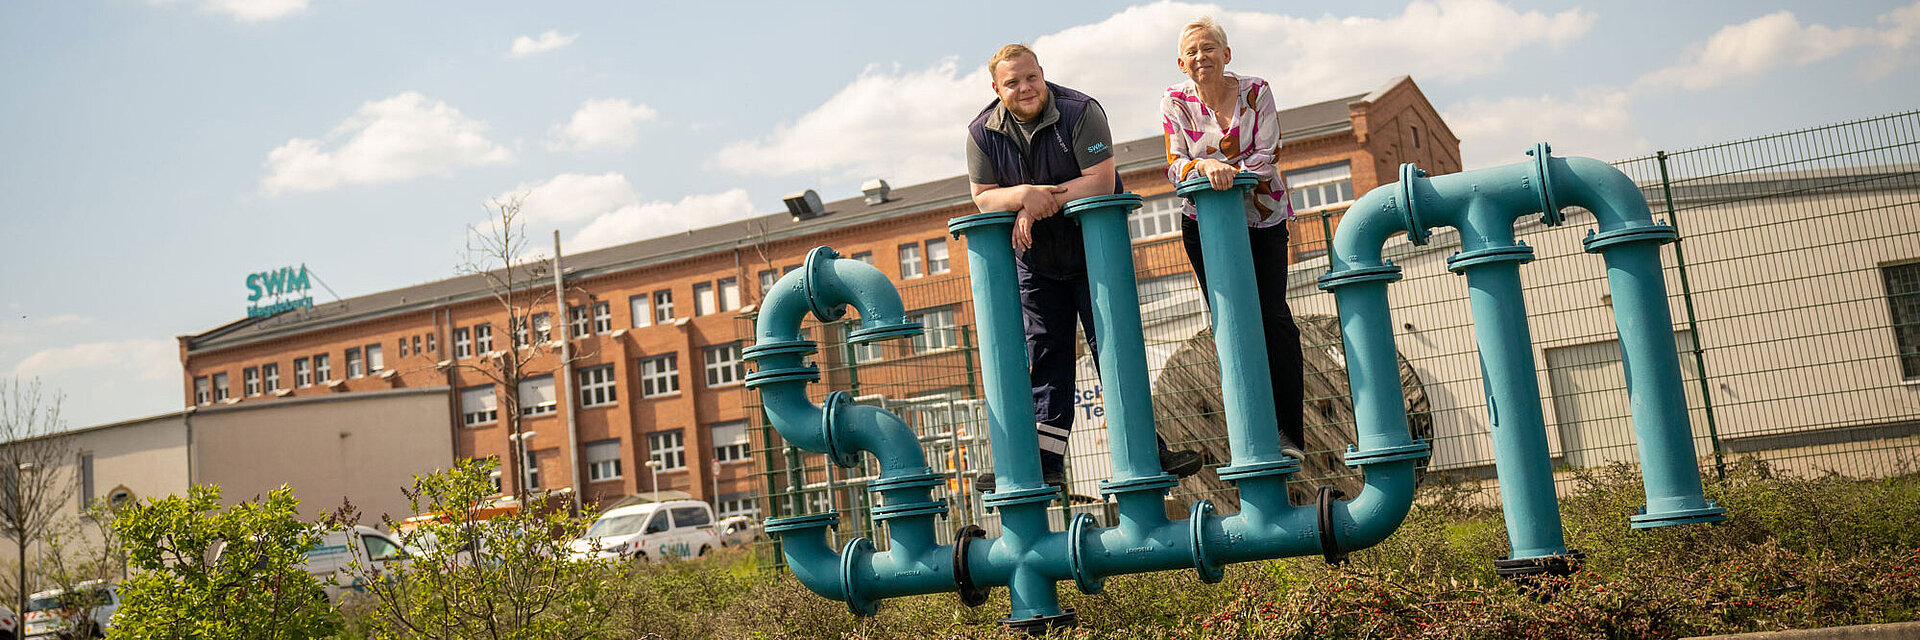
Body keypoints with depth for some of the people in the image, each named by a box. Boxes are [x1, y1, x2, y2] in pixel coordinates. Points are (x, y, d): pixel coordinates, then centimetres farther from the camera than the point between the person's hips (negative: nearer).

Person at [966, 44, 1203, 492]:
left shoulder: (1080, 112, -15)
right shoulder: (982, 132, -3)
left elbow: (1102, 181, -22)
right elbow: (982, 196, -5)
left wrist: (1042, 203, -25)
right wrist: (1024, 195, -25)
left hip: (1092, 252, -3)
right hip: (1035, 263, 4)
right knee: (1044, 357, 5)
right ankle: (1045, 461, 8)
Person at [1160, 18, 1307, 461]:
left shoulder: (1255, 92, -6)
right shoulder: (1175, 103, -4)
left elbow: (1266, 155, -11)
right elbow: (1175, 164, -12)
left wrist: (1231, 175, -29)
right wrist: (1206, 166, -34)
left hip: (1261, 218, -1)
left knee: (1273, 317, -9)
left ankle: (1288, 433, -4)